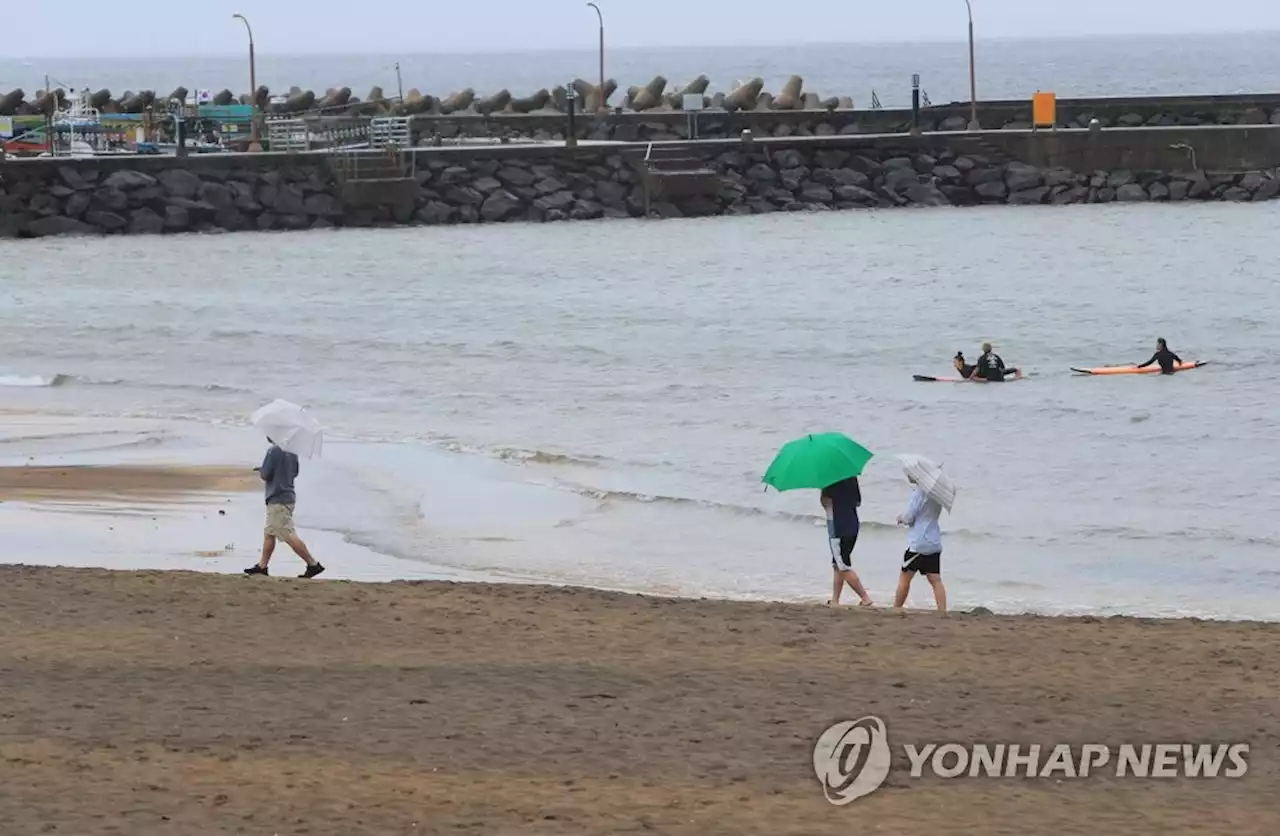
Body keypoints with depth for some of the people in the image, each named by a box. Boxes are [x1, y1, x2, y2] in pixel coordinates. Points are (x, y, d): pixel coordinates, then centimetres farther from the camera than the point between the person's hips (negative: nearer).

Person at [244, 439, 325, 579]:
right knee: (269, 534, 16)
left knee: (290, 536, -9)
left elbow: (265, 474, -17)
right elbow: (295, 472, 19)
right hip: (288, 495, 10)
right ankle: (262, 566, 20)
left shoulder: (274, 450, -18)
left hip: (278, 500, -10)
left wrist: (260, 471, 5)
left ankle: (313, 564, -11)